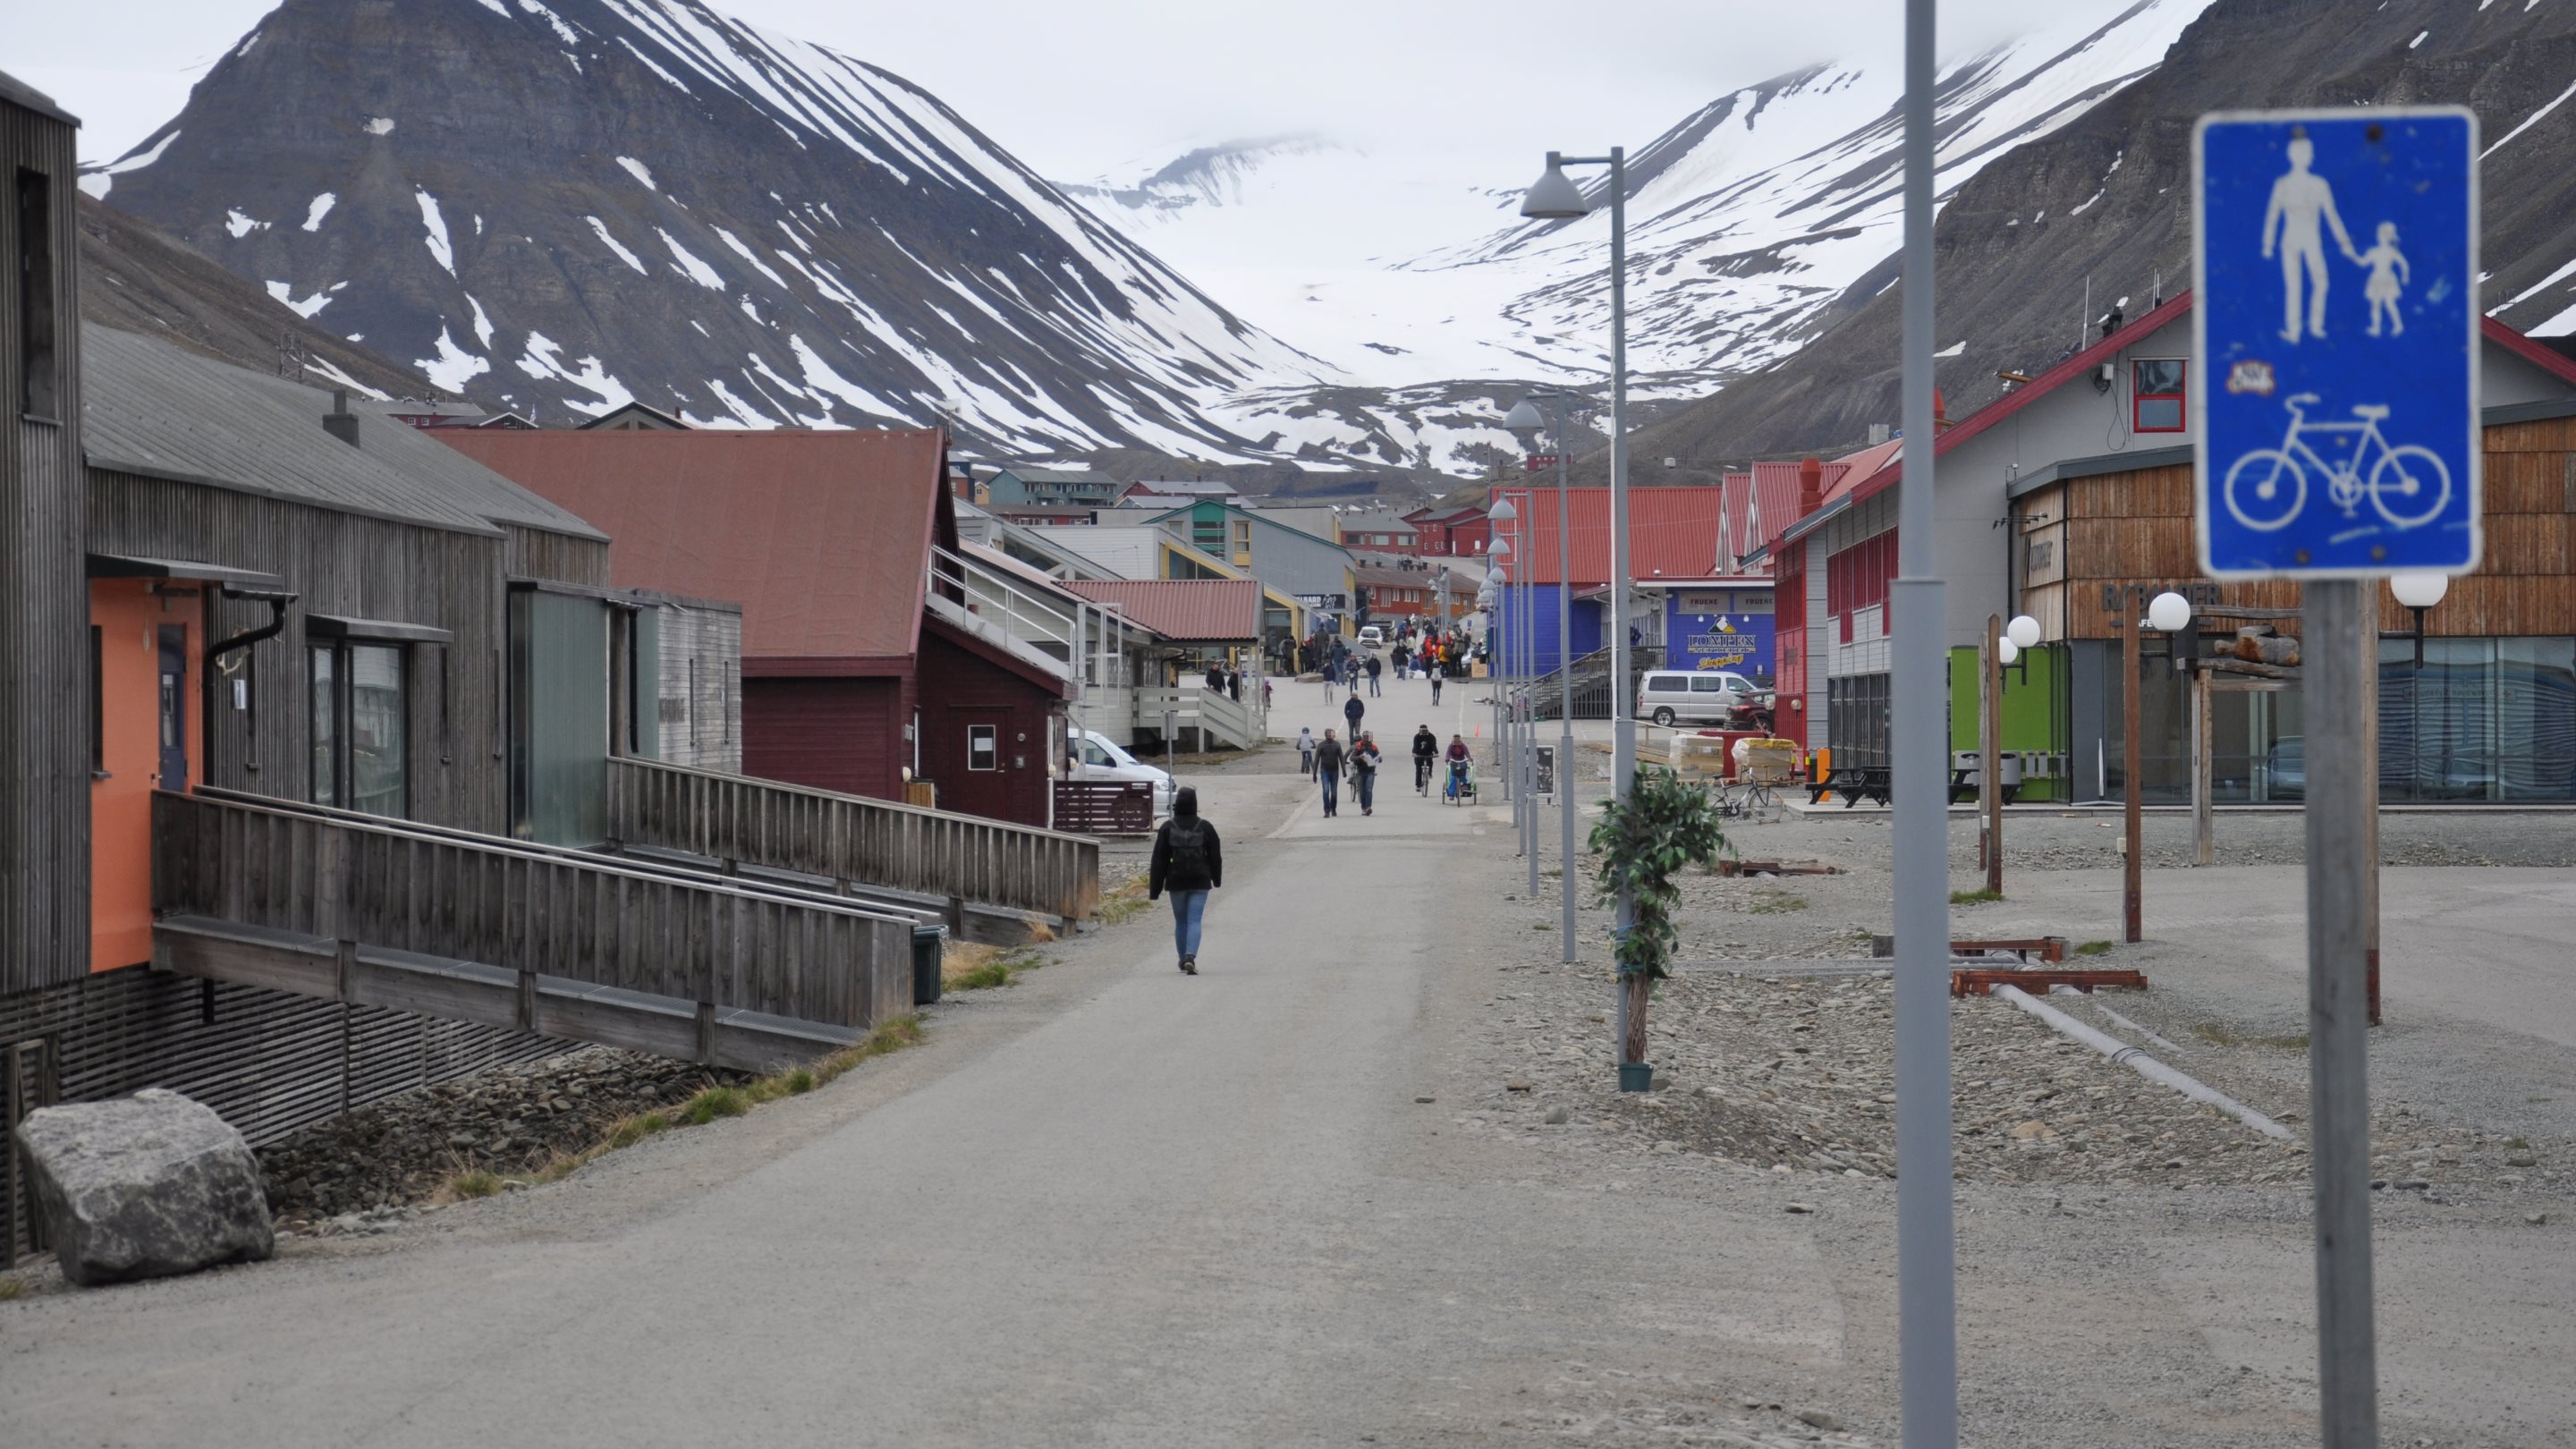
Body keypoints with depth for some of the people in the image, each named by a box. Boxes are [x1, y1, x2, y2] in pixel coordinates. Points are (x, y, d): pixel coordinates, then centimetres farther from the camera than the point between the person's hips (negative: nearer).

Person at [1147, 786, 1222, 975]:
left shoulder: (1167, 828, -5)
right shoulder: (1205, 828, -3)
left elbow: (1159, 860, -5)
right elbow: (1215, 856, 6)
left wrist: (1154, 889, -1)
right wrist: (1217, 879, 24)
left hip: (1176, 882, 1)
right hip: (1200, 882, -1)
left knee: (1180, 922, 15)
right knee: (1194, 922, -4)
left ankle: (1183, 960, 22)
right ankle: (1190, 957, -23)